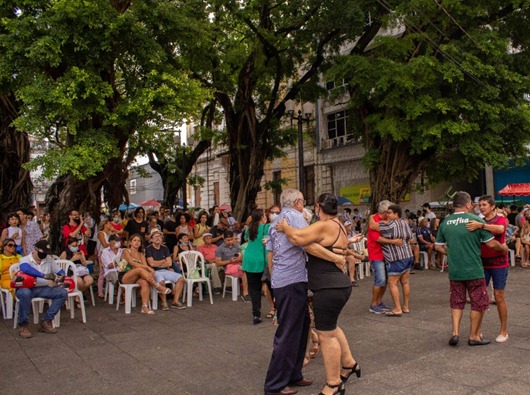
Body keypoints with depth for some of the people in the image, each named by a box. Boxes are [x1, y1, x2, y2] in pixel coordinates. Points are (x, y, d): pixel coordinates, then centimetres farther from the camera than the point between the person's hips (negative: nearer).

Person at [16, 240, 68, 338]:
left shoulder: (49, 259, 10)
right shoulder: (25, 260, -7)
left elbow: (60, 271, 13)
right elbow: (26, 268, -31)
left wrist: (61, 276, -13)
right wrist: (45, 276, -36)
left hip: (42, 288, 5)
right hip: (26, 288, -5)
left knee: (63, 292, -15)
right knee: (25, 293, -39)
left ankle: (46, 321, -12)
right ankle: (24, 325, -23)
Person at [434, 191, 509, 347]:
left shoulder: (445, 222, 2)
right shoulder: (476, 220, -10)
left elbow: (439, 246, 8)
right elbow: (491, 243, -7)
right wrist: (503, 247, 12)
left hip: (454, 271, 4)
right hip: (474, 270, -4)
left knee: (457, 302, 16)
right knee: (479, 303, 11)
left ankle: (455, 332, 7)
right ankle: (474, 336, 18)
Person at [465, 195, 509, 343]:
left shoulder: (501, 220, -6)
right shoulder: (479, 222, 9)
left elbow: (500, 229, -31)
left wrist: (481, 225, -42)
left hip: (498, 263, -4)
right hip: (482, 263, 4)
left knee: (499, 297, 1)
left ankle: (504, 331, 15)